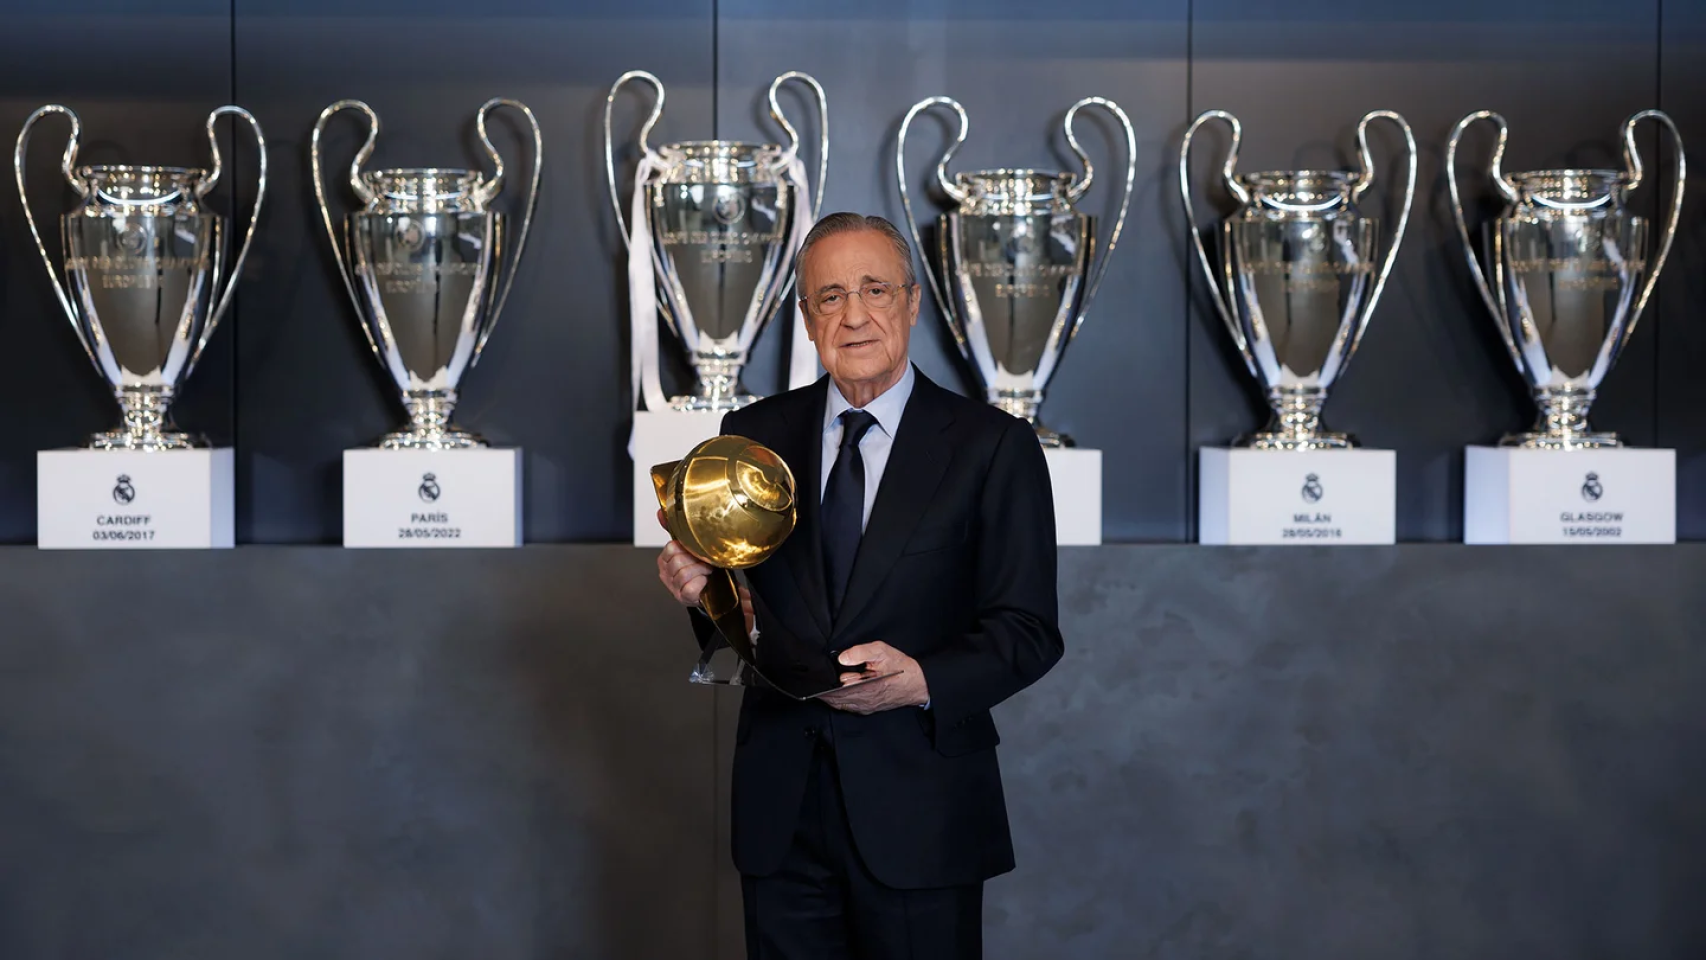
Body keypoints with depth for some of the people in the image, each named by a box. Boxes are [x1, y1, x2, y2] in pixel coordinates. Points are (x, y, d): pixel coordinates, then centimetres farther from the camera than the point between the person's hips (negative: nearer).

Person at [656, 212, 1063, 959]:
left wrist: (925, 682, -22)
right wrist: (698, 584, -11)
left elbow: (1028, 631, -5)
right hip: (781, 809, 3)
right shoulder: (754, 435, 8)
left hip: (917, 812, -2)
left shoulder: (992, 446, -2)